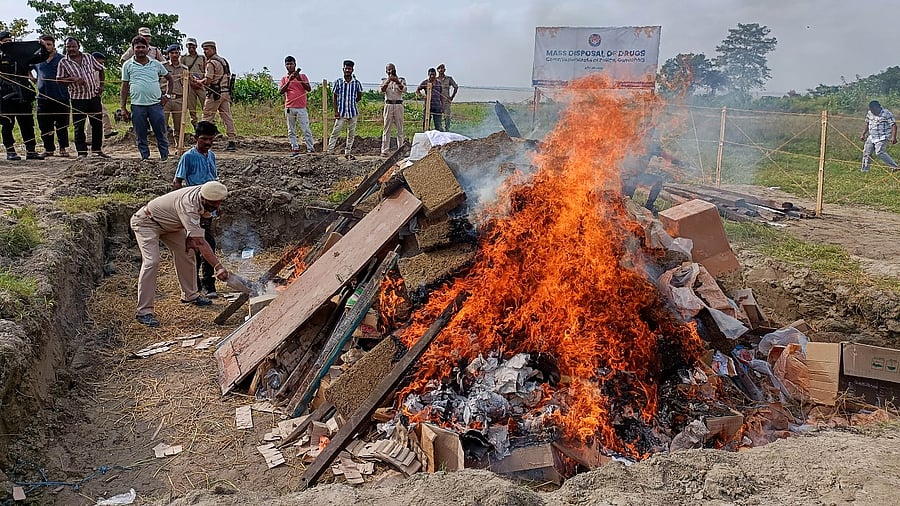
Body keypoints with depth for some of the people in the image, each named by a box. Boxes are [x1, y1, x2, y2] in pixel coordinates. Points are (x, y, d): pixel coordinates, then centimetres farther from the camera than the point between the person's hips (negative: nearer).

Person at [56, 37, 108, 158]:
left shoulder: (88, 57, 7)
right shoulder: (63, 62, -1)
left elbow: (100, 69, 17)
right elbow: (59, 80, -3)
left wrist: (101, 85, 7)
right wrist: (73, 79, -19)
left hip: (94, 95, 3)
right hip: (77, 98, -3)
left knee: (97, 124, 8)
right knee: (79, 126, -2)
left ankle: (97, 149, 20)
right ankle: (82, 152, 4)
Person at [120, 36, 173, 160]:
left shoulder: (156, 64, 8)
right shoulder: (128, 65, 6)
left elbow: (169, 78, 20)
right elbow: (125, 87, 8)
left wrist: (168, 95, 7)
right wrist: (123, 108, 4)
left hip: (155, 104, 0)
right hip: (137, 105, 0)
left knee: (161, 134, 3)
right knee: (141, 136, 5)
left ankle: (165, 157, 11)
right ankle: (145, 158, 14)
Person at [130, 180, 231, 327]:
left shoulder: (202, 194, -14)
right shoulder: (188, 204, -39)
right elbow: (200, 242, -44)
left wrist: (189, 237, -6)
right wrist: (218, 266, -48)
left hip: (168, 224, 9)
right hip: (146, 222, -9)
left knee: (186, 255, 7)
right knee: (152, 262, -21)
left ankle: (190, 295, 24)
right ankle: (143, 311, -19)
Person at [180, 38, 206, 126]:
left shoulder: (202, 58, 16)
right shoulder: (183, 58, 11)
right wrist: (191, 82, -9)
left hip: (202, 85, 0)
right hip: (189, 85, 0)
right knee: (192, 108, 0)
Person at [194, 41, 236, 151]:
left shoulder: (211, 63, -11)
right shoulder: (223, 60, 17)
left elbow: (207, 81, -16)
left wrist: (197, 81, 4)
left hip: (215, 93, -8)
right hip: (226, 92, 8)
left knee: (207, 117, 0)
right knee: (227, 117, 5)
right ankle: (231, 141, 2)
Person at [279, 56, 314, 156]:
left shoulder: (302, 76, 7)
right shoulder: (284, 79, 12)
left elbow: (309, 89, -4)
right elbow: (281, 91, -2)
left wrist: (299, 79, -13)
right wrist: (289, 80, -10)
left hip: (301, 108, -3)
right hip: (289, 108, 3)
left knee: (306, 130, -6)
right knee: (291, 131, 4)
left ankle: (310, 149, -5)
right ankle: (295, 149, 8)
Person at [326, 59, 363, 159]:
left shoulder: (356, 83, 2)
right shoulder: (338, 82, 0)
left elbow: (359, 97, 16)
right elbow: (334, 97, 2)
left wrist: (352, 102, 8)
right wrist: (336, 111, -4)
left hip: (353, 112, 2)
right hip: (341, 112, -2)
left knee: (351, 134, 7)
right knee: (335, 132, -5)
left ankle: (347, 153, 16)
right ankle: (329, 151, -2)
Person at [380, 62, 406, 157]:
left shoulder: (401, 80, 10)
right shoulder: (384, 80, 12)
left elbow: (404, 90, -8)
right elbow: (382, 90, -8)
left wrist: (397, 82, -23)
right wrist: (388, 81, -22)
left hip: (399, 105, 0)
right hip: (388, 105, 0)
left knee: (400, 129, 1)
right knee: (386, 129, -2)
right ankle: (384, 151, -1)